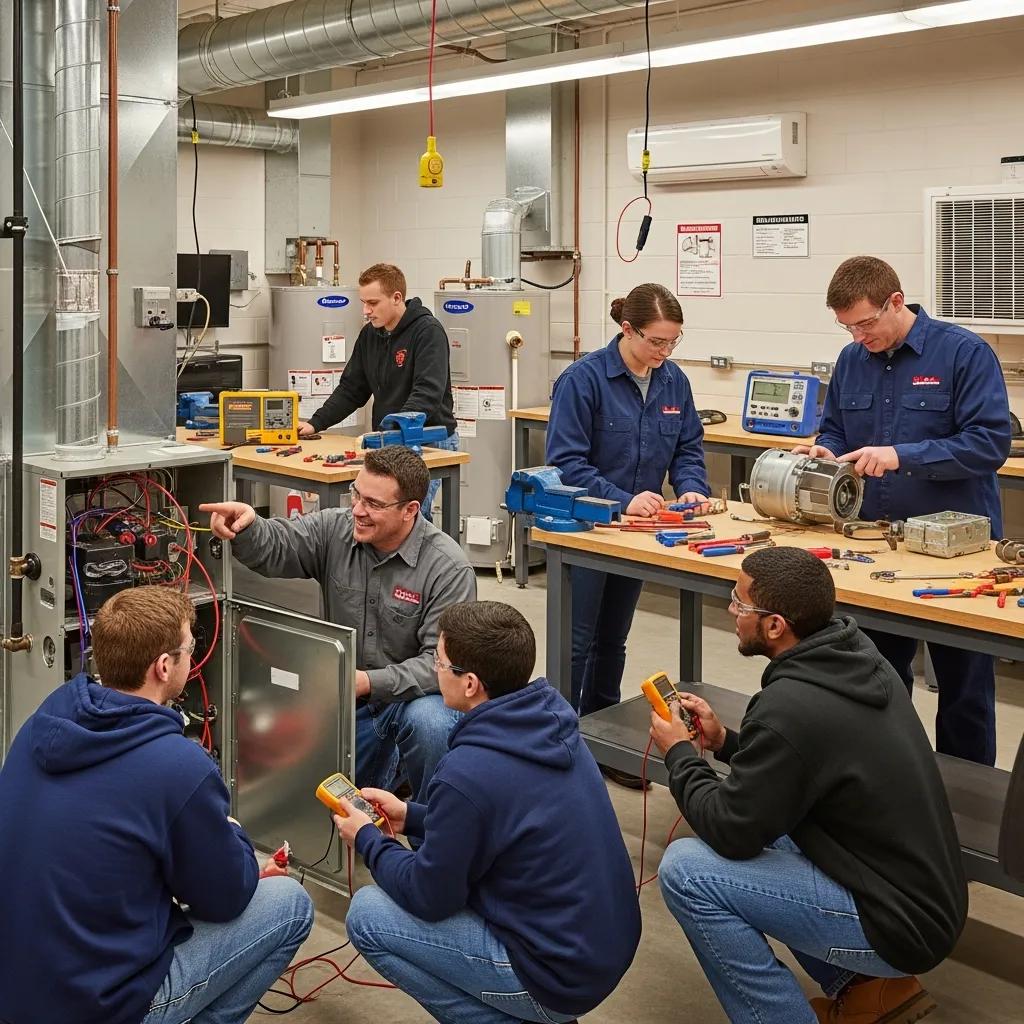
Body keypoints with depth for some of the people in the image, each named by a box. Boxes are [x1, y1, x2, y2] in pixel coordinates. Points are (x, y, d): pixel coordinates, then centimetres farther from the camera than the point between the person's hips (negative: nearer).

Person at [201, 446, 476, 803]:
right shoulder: (336, 530, -7)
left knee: (429, 723, -36)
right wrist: (246, 525, -43)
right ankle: (384, 759, 37)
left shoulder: (448, 568, -19)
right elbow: (273, 548, -19)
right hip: (343, 695, 5)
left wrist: (372, 682, -34)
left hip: (414, 692, -4)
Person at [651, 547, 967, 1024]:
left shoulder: (790, 707, -27)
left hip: (898, 925, -9)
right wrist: (725, 741, 7)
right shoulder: (856, 656, 0)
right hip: (926, 892, 9)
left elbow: (732, 832, -16)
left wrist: (679, 753, -1)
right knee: (745, 826, 21)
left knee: (685, 870, -12)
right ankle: (868, 986, 20)